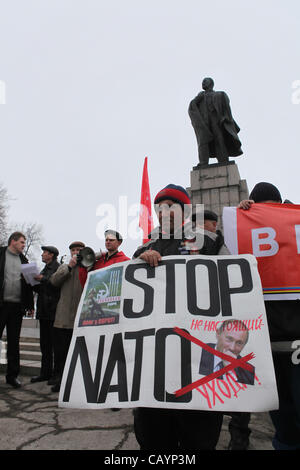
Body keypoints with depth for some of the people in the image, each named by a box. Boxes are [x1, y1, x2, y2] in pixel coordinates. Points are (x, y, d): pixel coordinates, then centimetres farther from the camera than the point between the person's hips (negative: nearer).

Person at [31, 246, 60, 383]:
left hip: (54, 311, -9)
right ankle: (46, 373, 21)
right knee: (45, 344, 12)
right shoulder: (45, 269, 20)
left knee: (55, 343, -3)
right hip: (44, 311, 9)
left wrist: (43, 279, -18)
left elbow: (58, 286, -19)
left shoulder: (59, 268, -7)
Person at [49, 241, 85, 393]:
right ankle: (59, 377, 19)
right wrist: (69, 267, -5)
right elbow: (54, 281, 4)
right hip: (63, 316, 3)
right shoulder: (64, 266, 21)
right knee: (60, 348, 5)